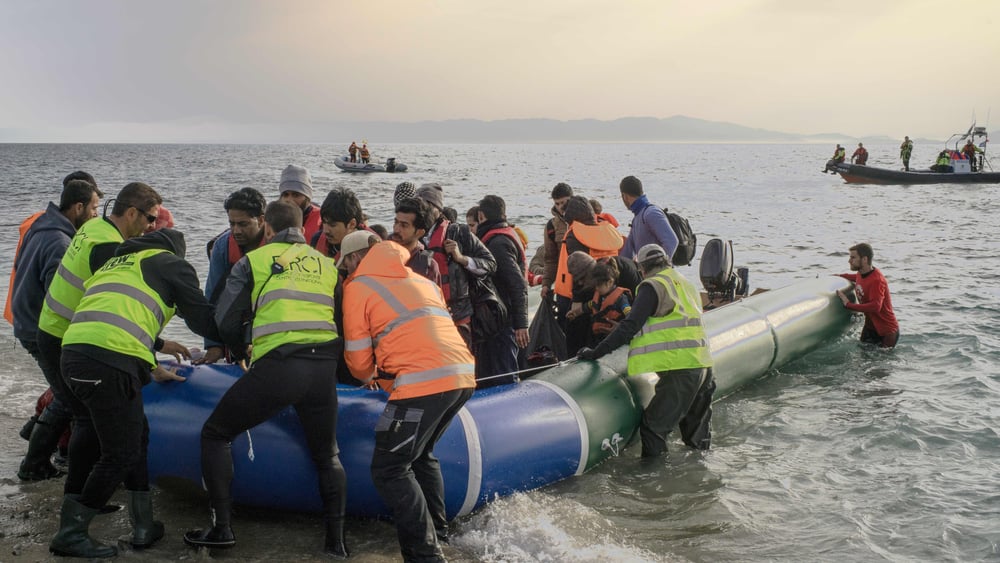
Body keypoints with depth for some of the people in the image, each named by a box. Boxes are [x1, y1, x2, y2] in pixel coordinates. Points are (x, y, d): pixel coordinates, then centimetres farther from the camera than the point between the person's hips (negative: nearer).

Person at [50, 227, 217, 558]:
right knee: (122, 453, 2)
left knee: (136, 435, 18)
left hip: (74, 354, 8)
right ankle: (71, 534, 7)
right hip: (108, 364, -8)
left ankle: (143, 526, 21)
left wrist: (151, 369, 45)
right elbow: (202, 318, 10)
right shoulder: (171, 264, 13)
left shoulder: (115, 264, 34)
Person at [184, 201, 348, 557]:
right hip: (324, 368, 4)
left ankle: (222, 528, 12)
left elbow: (226, 321, 10)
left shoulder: (254, 260, 12)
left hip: (276, 365, -3)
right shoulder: (327, 264, 22)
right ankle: (336, 539, 15)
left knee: (215, 434, 15)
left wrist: (243, 350, 29)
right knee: (327, 455, 22)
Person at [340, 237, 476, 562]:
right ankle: (436, 532, 31)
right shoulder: (422, 281, 28)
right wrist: (388, 378, 39)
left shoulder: (358, 287, 9)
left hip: (424, 382, -8)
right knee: (421, 454, 27)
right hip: (464, 376, 8)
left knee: (389, 470, 0)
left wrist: (371, 377, 33)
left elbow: (358, 359, 10)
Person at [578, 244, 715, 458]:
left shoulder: (652, 286, -5)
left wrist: (596, 352, -7)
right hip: (703, 366, 9)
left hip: (680, 369, -9)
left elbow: (630, 326, -11)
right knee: (697, 439, 20)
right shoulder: (687, 284, 21)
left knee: (652, 426, -6)